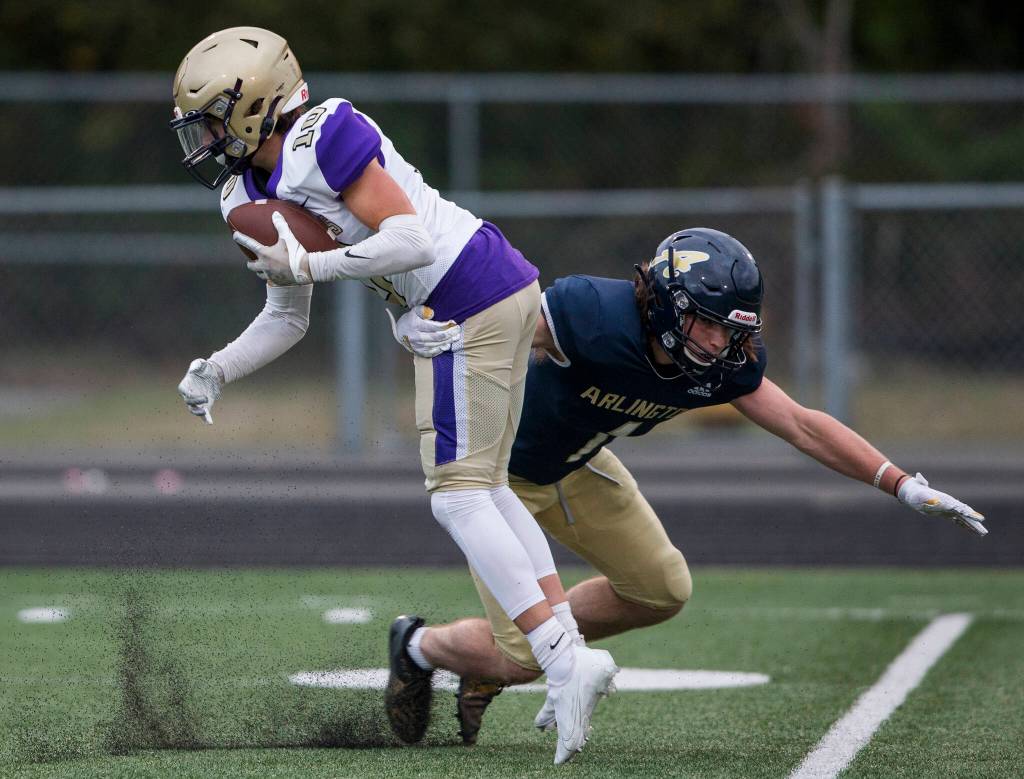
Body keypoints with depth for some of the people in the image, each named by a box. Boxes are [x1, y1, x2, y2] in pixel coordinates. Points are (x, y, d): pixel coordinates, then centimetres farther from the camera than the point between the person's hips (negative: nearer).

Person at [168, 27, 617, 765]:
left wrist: (307, 265, -18)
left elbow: (409, 240, -21)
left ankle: (562, 658, -11)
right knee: (484, 488, 15)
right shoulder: (253, 194, 13)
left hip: (466, 304, -10)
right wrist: (216, 372, 6)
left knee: (459, 495, -7)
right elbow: (287, 319, 19)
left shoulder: (322, 140, -17)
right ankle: (570, 648, 12)